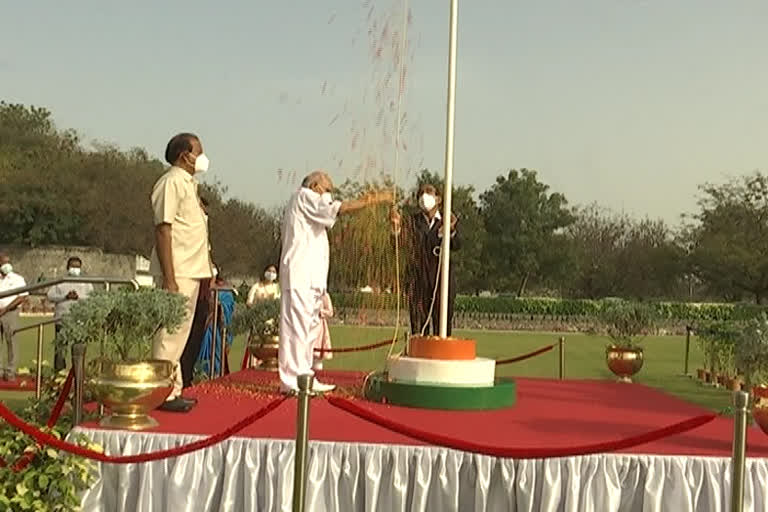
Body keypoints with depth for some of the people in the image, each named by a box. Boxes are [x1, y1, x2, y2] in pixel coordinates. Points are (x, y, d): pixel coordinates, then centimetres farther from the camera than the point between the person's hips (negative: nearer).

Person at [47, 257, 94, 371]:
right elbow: (50, 295, 3)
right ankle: (59, 370, 5)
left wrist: (78, 297, -11)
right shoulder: (60, 282, 16)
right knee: (60, 345, -1)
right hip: (62, 317, 0)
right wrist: (65, 296, -10)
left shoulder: (86, 283, 17)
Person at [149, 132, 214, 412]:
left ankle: (173, 390, 20)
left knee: (180, 332, 13)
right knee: (171, 332, -6)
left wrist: (207, 271, 18)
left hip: (192, 271, 10)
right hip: (178, 272, -10)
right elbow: (163, 230, -17)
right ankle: (164, 393, -1)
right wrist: (169, 279, -23)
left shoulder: (188, 183, 18)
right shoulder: (172, 182, -11)